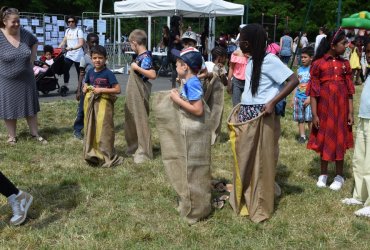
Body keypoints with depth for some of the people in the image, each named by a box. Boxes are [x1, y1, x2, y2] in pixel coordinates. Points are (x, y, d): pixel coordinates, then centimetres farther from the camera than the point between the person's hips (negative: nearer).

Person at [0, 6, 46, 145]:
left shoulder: (25, 34, -6)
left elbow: (35, 43, 14)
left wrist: (31, 60, 6)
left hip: (26, 78, 3)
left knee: (30, 106, 12)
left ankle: (35, 134, 24)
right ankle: (12, 136, 23)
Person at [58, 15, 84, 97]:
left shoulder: (79, 30, -7)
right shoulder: (67, 30, 14)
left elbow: (81, 44, -15)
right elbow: (64, 42, 19)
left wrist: (72, 48, -27)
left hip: (77, 55, -5)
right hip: (69, 54, 5)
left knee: (79, 72, 4)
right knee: (65, 69, -8)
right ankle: (65, 87, -1)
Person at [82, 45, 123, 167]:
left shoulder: (108, 73, -12)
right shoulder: (90, 72, 6)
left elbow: (118, 89, -15)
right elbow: (85, 85, 22)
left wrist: (102, 90, -19)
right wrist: (85, 88, -1)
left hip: (104, 103, -6)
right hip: (91, 103, 6)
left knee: (103, 130, -4)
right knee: (91, 129, 12)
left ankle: (106, 156, 7)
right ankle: (92, 154, 25)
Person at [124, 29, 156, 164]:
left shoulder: (145, 57, -19)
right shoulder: (141, 56, 8)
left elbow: (153, 75, -30)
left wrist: (137, 68, -26)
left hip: (140, 93, -10)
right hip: (134, 93, 10)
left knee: (141, 121, -1)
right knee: (133, 120, 18)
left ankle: (144, 153, 10)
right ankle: (135, 147, 33)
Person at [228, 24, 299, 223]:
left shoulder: (269, 60, -16)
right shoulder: (252, 60, 10)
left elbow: (293, 80, -20)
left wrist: (273, 102, -24)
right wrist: (243, 107, 11)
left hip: (261, 118, -9)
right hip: (247, 116, 9)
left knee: (260, 161, 4)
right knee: (244, 160, 16)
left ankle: (260, 207, 18)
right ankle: (244, 199, 33)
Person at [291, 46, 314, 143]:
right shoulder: (299, 69, 9)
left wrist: (309, 98, -16)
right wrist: (293, 98, 11)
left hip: (308, 98, -5)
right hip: (298, 98, 5)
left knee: (310, 119, 0)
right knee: (300, 118, 9)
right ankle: (302, 136, 19)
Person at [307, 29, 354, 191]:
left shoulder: (345, 64, 4)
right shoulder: (318, 64, -6)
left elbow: (349, 90, 5)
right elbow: (313, 91, -6)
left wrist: (351, 112, 0)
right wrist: (314, 114, -9)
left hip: (341, 108, 2)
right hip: (324, 108, -2)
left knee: (339, 140, 8)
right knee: (324, 139, 9)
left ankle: (339, 176, 22)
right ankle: (323, 174, 24)